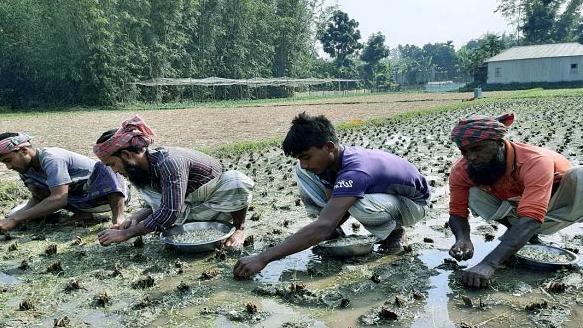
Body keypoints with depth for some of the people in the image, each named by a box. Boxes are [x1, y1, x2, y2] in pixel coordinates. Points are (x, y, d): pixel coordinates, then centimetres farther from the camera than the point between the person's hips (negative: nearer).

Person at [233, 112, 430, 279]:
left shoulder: (353, 172, -40)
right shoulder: (330, 159, -15)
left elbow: (322, 227, -48)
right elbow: (331, 203, -2)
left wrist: (263, 259, -50)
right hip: (376, 191, 6)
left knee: (359, 206, -43)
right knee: (303, 174, -12)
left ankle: (394, 232, -10)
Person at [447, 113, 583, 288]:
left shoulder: (536, 161, -38)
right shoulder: (461, 171, -25)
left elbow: (530, 220, -47)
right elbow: (457, 213, -16)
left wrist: (488, 264, -57)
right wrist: (463, 238, -41)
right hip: (513, 209, 4)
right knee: (474, 196, -27)